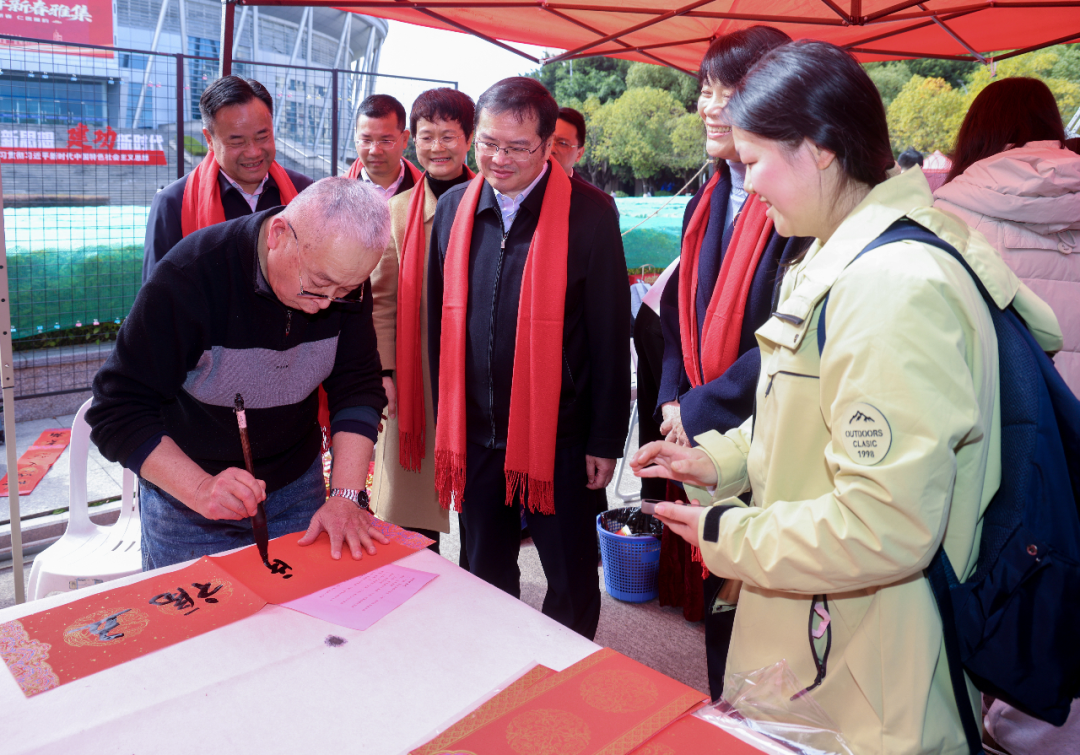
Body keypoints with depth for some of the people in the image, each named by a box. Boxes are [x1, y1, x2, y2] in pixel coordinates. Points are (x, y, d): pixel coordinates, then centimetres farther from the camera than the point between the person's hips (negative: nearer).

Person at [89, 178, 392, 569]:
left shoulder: (346, 275, -13)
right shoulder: (188, 276, -26)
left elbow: (358, 388, -10)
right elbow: (117, 411, -22)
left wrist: (346, 496, -21)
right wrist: (200, 489, -34)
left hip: (297, 490, 4)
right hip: (185, 500, -3)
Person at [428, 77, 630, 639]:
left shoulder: (589, 212, -9)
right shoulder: (454, 208, 4)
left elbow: (611, 334, -7)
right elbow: (438, 320, 10)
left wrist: (606, 440, -7)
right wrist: (445, 419, 9)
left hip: (560, 435, -4)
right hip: (474, 434, 4)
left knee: (571, 584, 12)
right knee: (485, 575, 19)